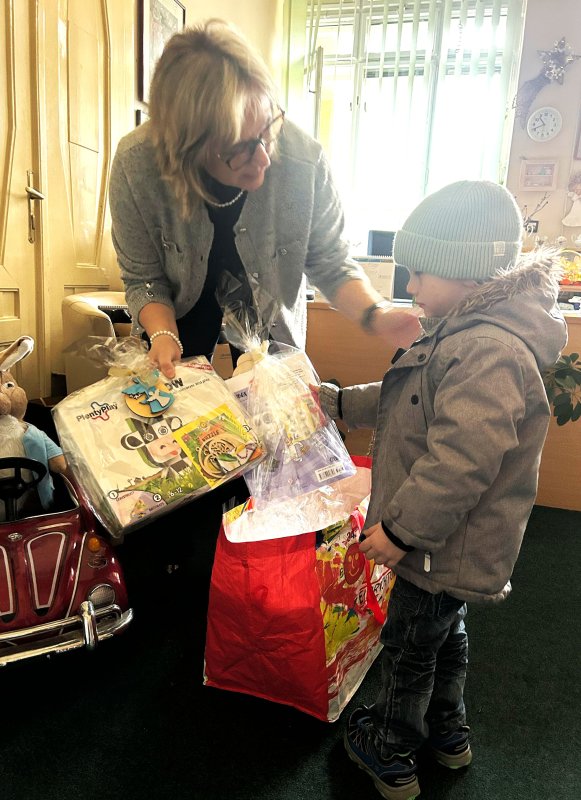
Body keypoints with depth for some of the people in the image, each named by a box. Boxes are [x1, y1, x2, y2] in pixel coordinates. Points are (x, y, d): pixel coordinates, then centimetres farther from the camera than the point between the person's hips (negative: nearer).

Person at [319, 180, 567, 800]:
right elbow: (407, 405, 16)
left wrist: (400, 527, -24)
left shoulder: (489, 352, -30)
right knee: (444, 631, 27)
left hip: (447, 546, -10)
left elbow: (460, 462, -34)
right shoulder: (464, 334, 5)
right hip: (453, 542, 10)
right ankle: (447, 732, 51)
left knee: (409, 643, 12)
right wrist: (338, 401, 14)